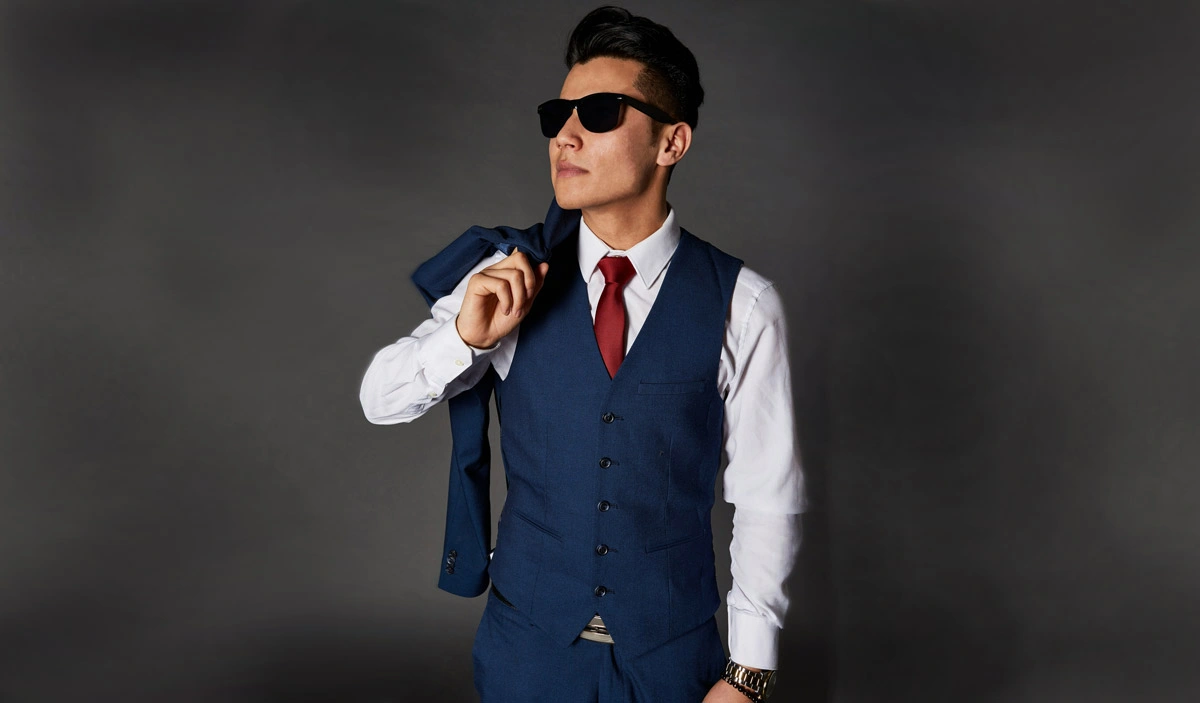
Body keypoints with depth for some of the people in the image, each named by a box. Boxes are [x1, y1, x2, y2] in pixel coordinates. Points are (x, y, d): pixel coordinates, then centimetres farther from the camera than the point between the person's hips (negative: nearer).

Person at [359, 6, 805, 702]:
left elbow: (768, 498, -7)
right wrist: (466, 337, -21)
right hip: (527, 641, 2)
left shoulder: (741, 305, -13)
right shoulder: (509, 278, -6)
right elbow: (380, 401, -1)